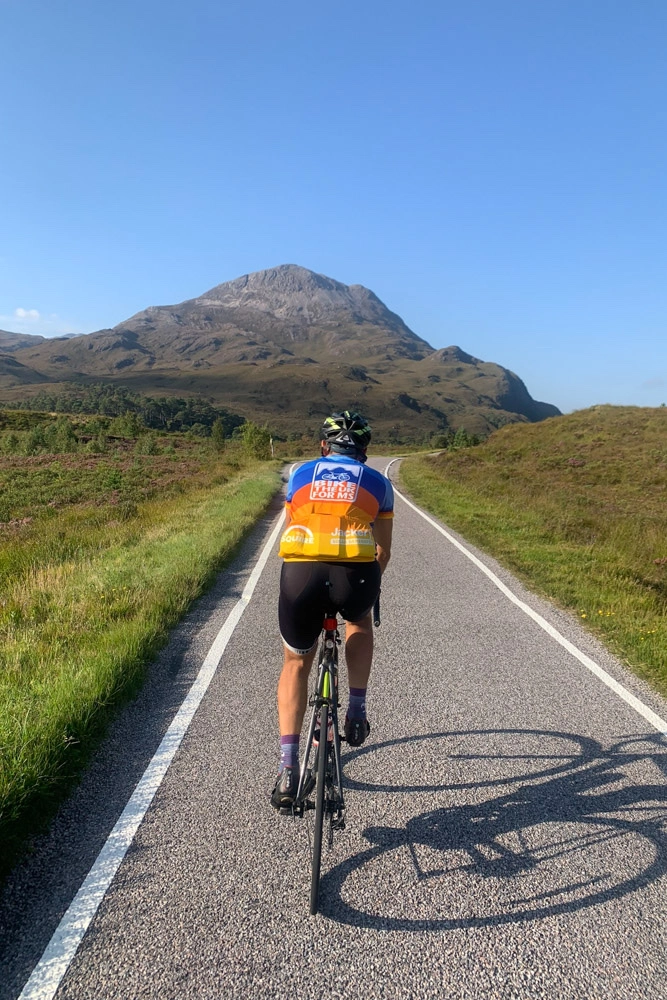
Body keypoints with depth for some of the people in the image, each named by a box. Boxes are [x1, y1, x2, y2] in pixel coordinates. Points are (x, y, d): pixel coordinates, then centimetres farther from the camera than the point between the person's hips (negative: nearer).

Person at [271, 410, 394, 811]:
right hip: (354, 573, 0)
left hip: (300, 571, 1)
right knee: (360, 621, 36)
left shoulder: (302, 474, 27)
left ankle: (288, 765, 16)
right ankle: (357, 709, 30)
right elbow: (383, 551, 27)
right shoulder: (377, 482, 24)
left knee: (296, 662, 24)